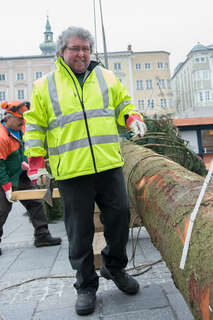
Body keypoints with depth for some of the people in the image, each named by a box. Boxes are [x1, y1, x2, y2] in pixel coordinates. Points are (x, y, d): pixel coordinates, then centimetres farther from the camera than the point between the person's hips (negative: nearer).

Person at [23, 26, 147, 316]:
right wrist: (36, 161, 0)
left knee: (119, 216, 7)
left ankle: (114, 267, 33)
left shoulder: (106, 77, 14)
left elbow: (123, 104, 22)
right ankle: (86, 286, 23)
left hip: (109, 165, 3)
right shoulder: (45, 85, 7)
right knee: (80, 231, 4)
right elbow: (35, 125, 8)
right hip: (71, 172, -2)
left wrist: (132, 118, 0)